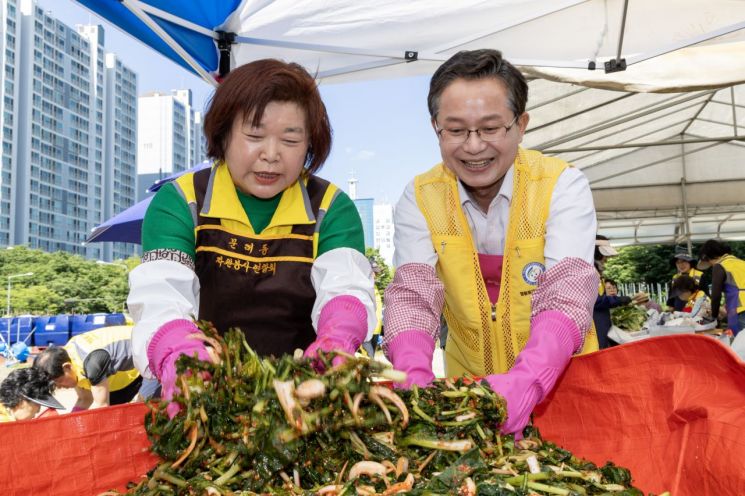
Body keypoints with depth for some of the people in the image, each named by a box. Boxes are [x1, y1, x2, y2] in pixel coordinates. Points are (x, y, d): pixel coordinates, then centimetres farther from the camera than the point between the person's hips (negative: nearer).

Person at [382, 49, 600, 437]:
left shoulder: (563, 186, -9)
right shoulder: (419, 198, -3)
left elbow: (567, 297, -20)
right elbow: (412, 295, -12)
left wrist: (524, 384, -38)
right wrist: (415, 377, -32)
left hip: (559, 386, -2)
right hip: (468, 389, 2)